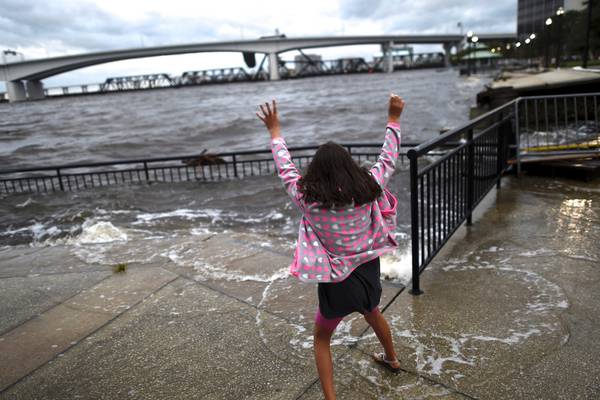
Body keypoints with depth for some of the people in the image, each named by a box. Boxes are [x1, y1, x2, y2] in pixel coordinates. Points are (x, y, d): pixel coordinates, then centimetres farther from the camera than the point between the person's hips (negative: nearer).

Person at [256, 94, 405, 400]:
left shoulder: (308, 198, -19)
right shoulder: (368, 187, -14)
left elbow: (285, 168, -5)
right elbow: (388, 159, 2)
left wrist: (274, 130, 7)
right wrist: (393, 119, 13)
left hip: (337, 282, -4)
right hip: (368, 271, 4)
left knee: (321, 339, 20)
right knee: (372, 313, 37)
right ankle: (391, 359, 60)